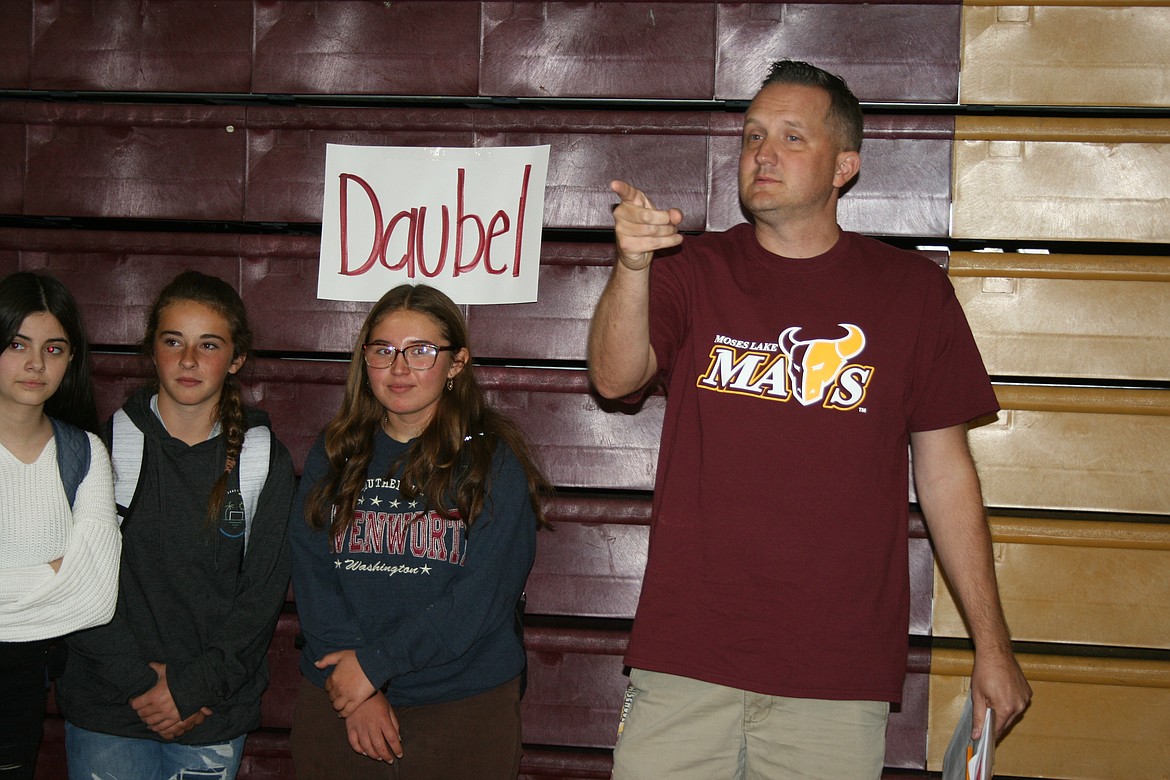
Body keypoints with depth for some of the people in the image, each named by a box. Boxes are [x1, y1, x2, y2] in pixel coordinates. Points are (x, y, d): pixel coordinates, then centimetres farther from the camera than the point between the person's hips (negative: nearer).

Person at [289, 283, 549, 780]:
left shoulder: (493, 459, -4)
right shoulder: (333, 456, 7)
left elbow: (484, 593, -12)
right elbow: (311, 576, -1)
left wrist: (375, 662, -16)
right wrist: (355, 688, -14)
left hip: (463, 710, -3)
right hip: (336, 702, 3)